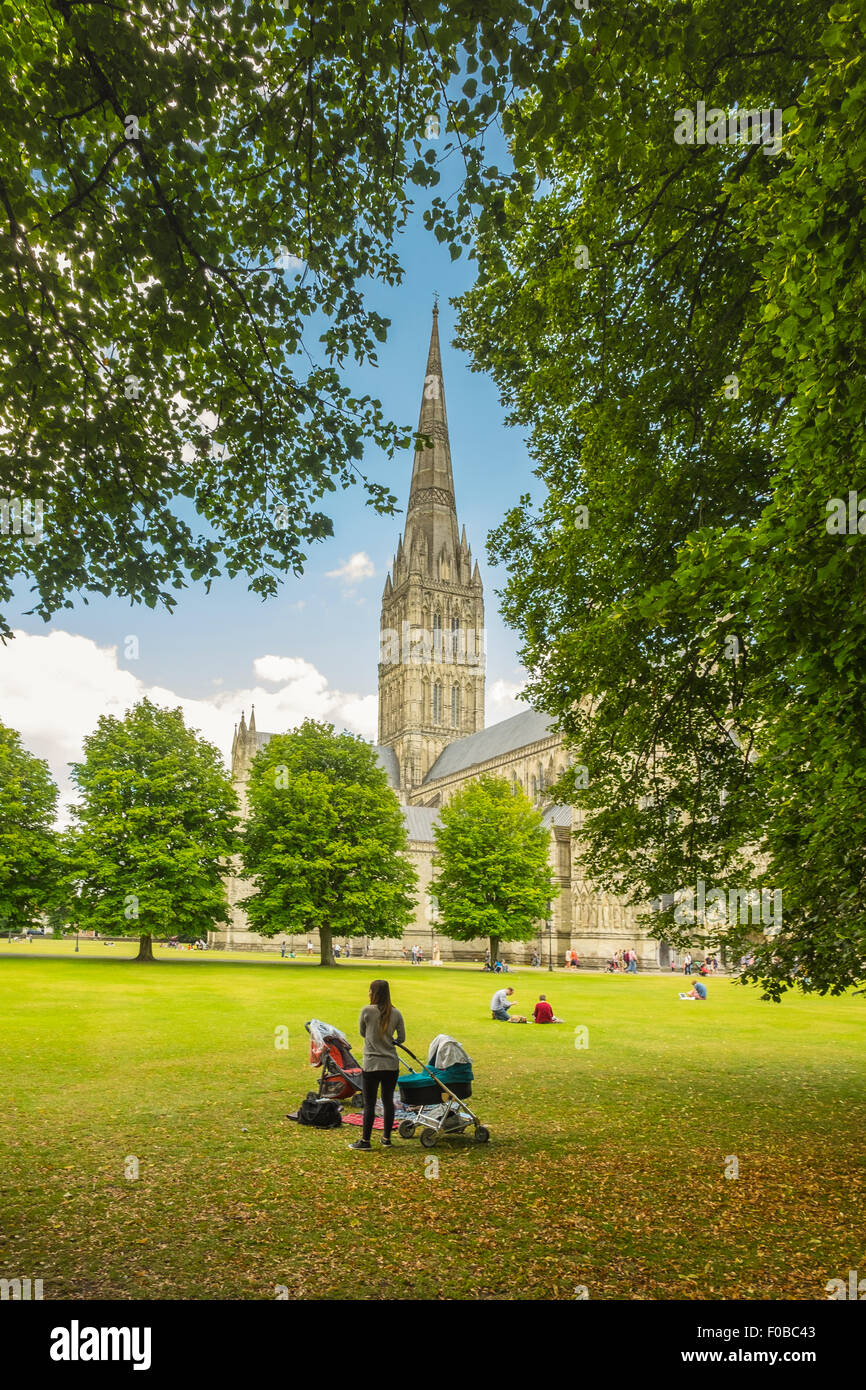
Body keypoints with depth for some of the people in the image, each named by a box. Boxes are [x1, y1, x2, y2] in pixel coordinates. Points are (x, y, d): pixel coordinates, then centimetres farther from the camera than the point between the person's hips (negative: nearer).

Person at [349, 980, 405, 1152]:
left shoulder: (367, 1011, -10)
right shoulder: (396, 1013, -1)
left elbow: (362, 1033, 5)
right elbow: (401, 1038, 5)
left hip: (371, 1065, -3)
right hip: (391, 1065, 3)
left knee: (369, 1103, 4)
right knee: (388, 1101, 13)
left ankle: (365, 1140, 11)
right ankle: (386, 1138, 22)